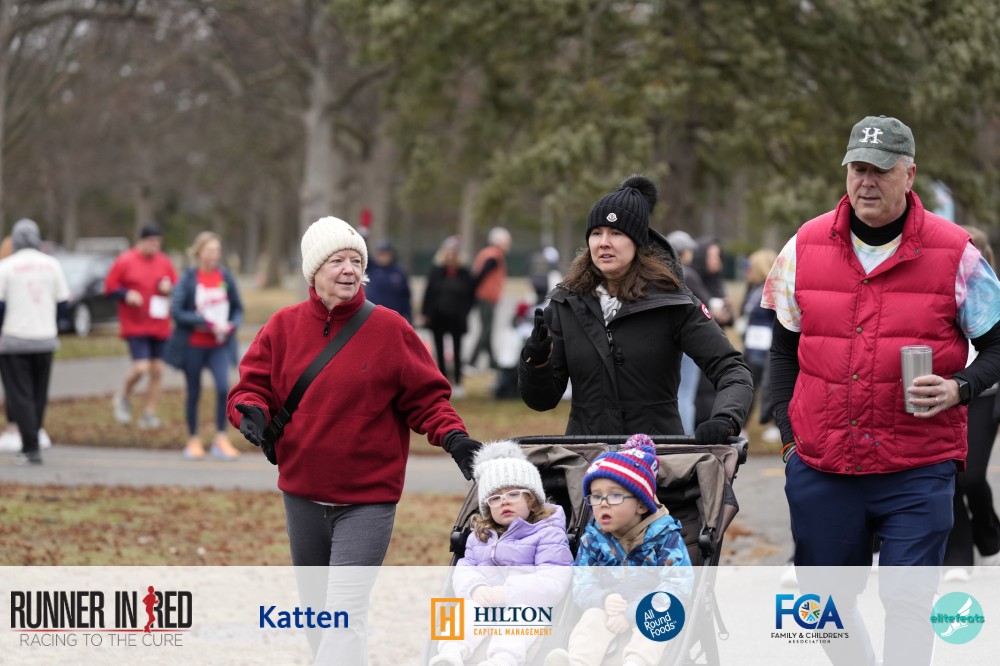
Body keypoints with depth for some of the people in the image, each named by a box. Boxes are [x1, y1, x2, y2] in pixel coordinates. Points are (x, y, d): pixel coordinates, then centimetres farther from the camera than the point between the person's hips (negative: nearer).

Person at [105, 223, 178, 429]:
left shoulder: (164, 262, 7)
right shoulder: (125, 261, -5)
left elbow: (177, 287, 16)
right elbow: (109, 286, -1)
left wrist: (169, 288, -6)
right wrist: (126, 294, -17)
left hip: (160, 325, 5)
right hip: (135, 325, -5)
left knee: (157, 371, 4)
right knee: (141, 367, -15)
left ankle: (149, 414, 14)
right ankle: (124, 397, 14)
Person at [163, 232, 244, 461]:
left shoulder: (225, 277, 2)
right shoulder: (188, 278, -8)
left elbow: (238, 308, 12)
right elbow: (177, 311, -13)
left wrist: (232, 325, -9)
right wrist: (206, 322, -19)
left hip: (219, 345, 2)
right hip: (193, 345, -2)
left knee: (224, 387, -15)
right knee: (194, 393, 8)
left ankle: (220, 439, -2)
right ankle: (193, 440, 23)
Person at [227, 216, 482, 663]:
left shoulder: (390, 330, -4)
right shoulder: (283, 327, 3)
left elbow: (425, 396, -1)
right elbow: (252, 386, 5)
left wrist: (452, 435, -18)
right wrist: (252, 412, -17)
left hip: (367, 500, -4)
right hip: (302, 495, 4)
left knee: (344, 614, -14)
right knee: (315, 609, 17)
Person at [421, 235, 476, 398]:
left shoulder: (464, 273, -3)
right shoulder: (436, 271, -2)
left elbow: (470, 294, 2)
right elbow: (429, 292, -3)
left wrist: (464, 312, -5)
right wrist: (425, 313, -8)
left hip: (456, 318, -1)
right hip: (438, 317, 1)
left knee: (457, 351, 2)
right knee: (440, 352, 8)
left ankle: (457, 383, 8)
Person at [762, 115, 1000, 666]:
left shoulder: (954, 253, -3)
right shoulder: (805, 247, 5)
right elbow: (784, 348, 16)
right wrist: (787, 431, 9)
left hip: (918, 470, -3)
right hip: (821, 468, 3)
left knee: (908, 601, -9)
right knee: (826, 601, 11)